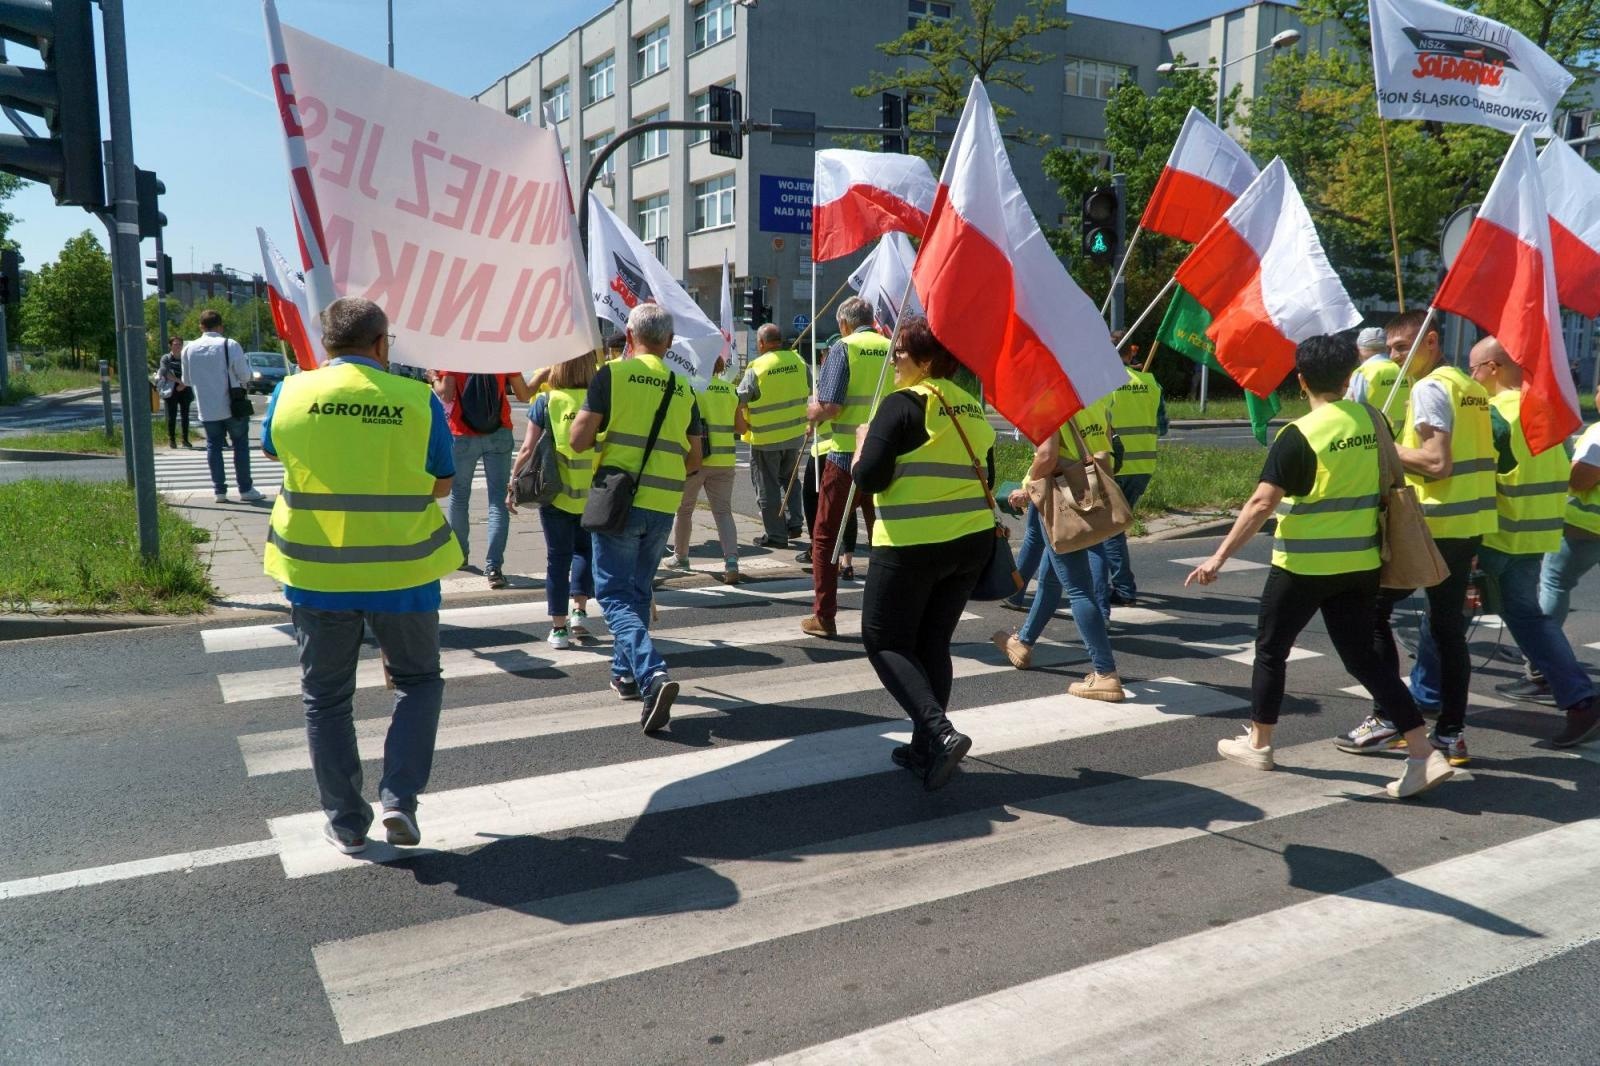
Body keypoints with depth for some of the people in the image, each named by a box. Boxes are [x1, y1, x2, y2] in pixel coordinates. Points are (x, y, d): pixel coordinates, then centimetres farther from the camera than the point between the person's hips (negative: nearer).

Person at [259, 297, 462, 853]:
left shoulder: (292, 393, -3)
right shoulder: (418, 401, -8)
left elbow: (270, 449, 18)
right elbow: (443, 484, 3)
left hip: (315, 572, 1)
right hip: (401, 573, -1)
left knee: (325, 697, 16)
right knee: (418, 681, 20)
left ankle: (346, 823, 22)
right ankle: (399, 798, 6)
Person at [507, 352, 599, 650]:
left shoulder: (545, 401, -5)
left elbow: (528, 449, -5)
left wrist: (512, 484, 4)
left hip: (556, 493, -1)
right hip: (593, 494, 1)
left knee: (558, 557, 8)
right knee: (585, 549, 21)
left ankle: (559, 628, 10)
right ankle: (580, 611, 11)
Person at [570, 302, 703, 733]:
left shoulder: (612, 374, -5)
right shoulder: (684, 389, 8)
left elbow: (578, 440, -8)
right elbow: (693, 462, 11)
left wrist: (605, 430, 12)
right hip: (663, 507, 5)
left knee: (615, 595, -1)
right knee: (638, 590, 21)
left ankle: (652, 674, -20)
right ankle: (626, 673, 31)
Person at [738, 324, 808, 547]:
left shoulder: (757, 368, -16)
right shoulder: (797, 361, -2)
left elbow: (739, 401, -11)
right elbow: (810, 390, 13)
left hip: (766, 438, -5)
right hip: (795, 434, 5)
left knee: (767, 487, 6)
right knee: (789, 480, 24)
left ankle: (775, 535, 9)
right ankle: (794, 523, 20)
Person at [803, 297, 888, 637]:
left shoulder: (843, 348, -6)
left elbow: (830, 406, -14)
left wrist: (812, 411, 7)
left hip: (846, 455, -4)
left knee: (825, 537, 8)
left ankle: (824, 617, 9)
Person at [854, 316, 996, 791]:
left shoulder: (903, 404, -12)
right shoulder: (973, 409, 10)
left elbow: (868, 477, -15)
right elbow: (985, 478, 17)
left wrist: (863, 442, 3)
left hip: (912, 545, -7)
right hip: (972, 540, 7)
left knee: (884, 640, 5)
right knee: (933, 642, 16)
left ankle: (940, 733, -11)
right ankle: (927, 748, 20)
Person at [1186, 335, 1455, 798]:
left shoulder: (1299, 435, -16)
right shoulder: (1372, 420, 2)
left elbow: (1261, 503, -21)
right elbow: (1387, 478, 16)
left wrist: (1219, 556, -19)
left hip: (1304, 565, -5)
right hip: (1360, 563, 6)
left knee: (1270, 648, 13)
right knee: (1362, 655, 12)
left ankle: (1257, 744, 25)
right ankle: (1424, 755, 7)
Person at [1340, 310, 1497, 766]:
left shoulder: (1429, 388, -12)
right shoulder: (1472, 388, 16)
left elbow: (1436, 462, -21)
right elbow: (1479, 454, 19)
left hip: (1433, 524, -9)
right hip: (1471, 523, 9)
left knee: (1371, 609, 2)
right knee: (1448, 623, 11)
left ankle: (1386, 718, 3)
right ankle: (1452, 732, 14)